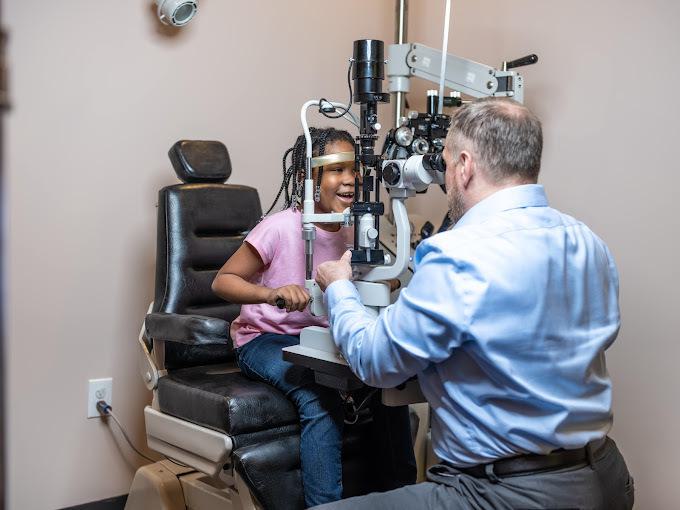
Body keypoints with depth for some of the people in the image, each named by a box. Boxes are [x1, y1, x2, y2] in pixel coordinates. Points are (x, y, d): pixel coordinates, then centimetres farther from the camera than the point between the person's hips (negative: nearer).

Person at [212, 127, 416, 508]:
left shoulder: (351, 229, -1)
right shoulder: (282, 227, -18)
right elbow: (223, 281, -17)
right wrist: (271, 293, -36)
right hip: (266, 339, -5)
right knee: (319, 397, -31)